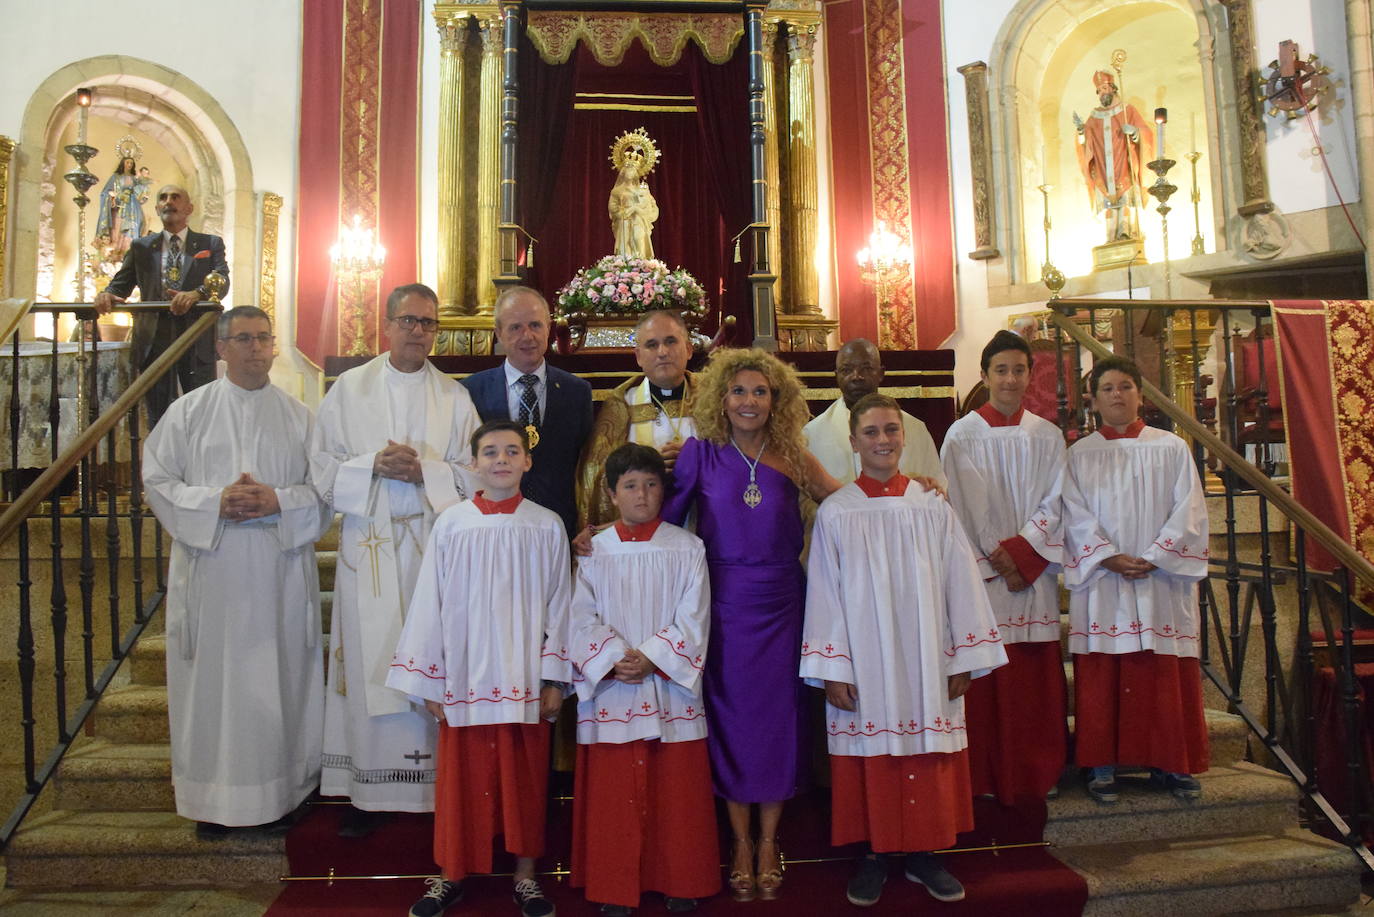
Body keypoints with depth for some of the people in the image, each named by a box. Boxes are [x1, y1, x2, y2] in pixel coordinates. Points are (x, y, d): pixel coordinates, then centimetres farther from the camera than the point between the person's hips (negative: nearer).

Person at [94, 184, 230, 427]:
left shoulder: (211, 244, 8)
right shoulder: (141, 247, 14)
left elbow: (222, 281, -6)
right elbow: (121, 283, 13)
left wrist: (196, 294, -26)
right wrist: (107, 294, -11)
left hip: (197, 342, -2)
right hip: (154, 341, 2)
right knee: (159, 415, 7)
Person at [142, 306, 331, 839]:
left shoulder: (299, 416, 7)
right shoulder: (189, 411, 5)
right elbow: (157, 480, 2)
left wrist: (278, 502, -14)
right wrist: (215, 501, -14)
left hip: (280, 572, 1)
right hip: (211, 570, 0)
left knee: (278, 678, 5)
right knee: (211, 679, 4)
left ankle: (277, 794, 18)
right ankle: (212, 799, 18)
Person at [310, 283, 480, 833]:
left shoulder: (454, 397, 8)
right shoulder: (349, 389, 7)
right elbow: (322, 469, 4)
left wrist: (424, 471, -12)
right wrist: (373, 465, -13)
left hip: (436, 545, 0)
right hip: (369, 548, 0)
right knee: (370, 662, 2)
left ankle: (438, 785, 13)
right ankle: (366, 792, 13)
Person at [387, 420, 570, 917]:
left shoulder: (546, 526, -1)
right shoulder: (451, 523, -2)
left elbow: (558, 605, 2)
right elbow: (428, 603, 1)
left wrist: (555, 679, 1)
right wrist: (428, 682, 2)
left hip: (525, 679, 0)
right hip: (464, 676, 0)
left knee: (525, 777, 10)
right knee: (461, 777, 10)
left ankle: (525, 874, 27)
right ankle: (451, 872, 29)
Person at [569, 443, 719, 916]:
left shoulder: (687, 548, 2)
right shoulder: (592, 551, 4)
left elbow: (694, 617, -3)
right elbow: (582, 619, -2)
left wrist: (651, 658, -14)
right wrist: (615, 660, -15)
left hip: (671, 686, 0)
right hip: (609, 690, 1)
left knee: (677, 792, 6)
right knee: (612, 792, 5)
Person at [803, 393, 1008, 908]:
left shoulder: (933, 509, 3)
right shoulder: (835, 514, -2)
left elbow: (961, 585, 4)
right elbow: (824, 594, -3)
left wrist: (964, 659, 2)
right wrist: (832, 671, -6)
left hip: (926, 662, 2)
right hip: (863, 665, -1)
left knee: (926, 760, 8)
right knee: (870, 761, 6)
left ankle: (923, 854, 25)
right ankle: (872, 855, 23)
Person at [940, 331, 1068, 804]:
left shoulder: (1048, 436, 9)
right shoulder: (962, 436, 0)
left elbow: (1055, 504, 3)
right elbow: (959, 510, -4)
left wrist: (1020, 552, -11)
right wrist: (993, 563, -9)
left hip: (1034, 571, 3)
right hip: (980, 572, -2)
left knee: (1038, 678, 6)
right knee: (986, 678, -1)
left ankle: (1039, 774, 19)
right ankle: (986, 778, 10)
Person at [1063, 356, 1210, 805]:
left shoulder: (1171, 448, 7)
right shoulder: (1080, 454, 6)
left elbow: (1188, 511, 0)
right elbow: (1076, 517, -1)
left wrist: (1152, 558, -12)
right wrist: (1111, 558, -15)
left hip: (1163, 579, 1)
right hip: (1101, 583, 0)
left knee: (1166, 677, 3)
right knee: (1102, 676, 0)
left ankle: (1169, 764, 16)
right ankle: (1102, 766, 8)